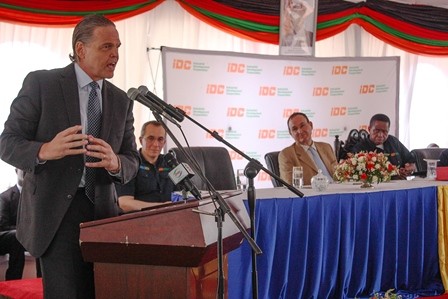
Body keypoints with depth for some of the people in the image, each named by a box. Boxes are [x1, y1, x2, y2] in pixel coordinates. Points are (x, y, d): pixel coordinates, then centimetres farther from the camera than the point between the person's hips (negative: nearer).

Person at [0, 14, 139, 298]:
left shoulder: (122, 100, 10)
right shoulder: (40, 83, -3)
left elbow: (132, 161, 8)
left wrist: (115, 163, -17)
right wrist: (44, 150, -27)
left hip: (102, 211, 4)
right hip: (54, 211, -4)